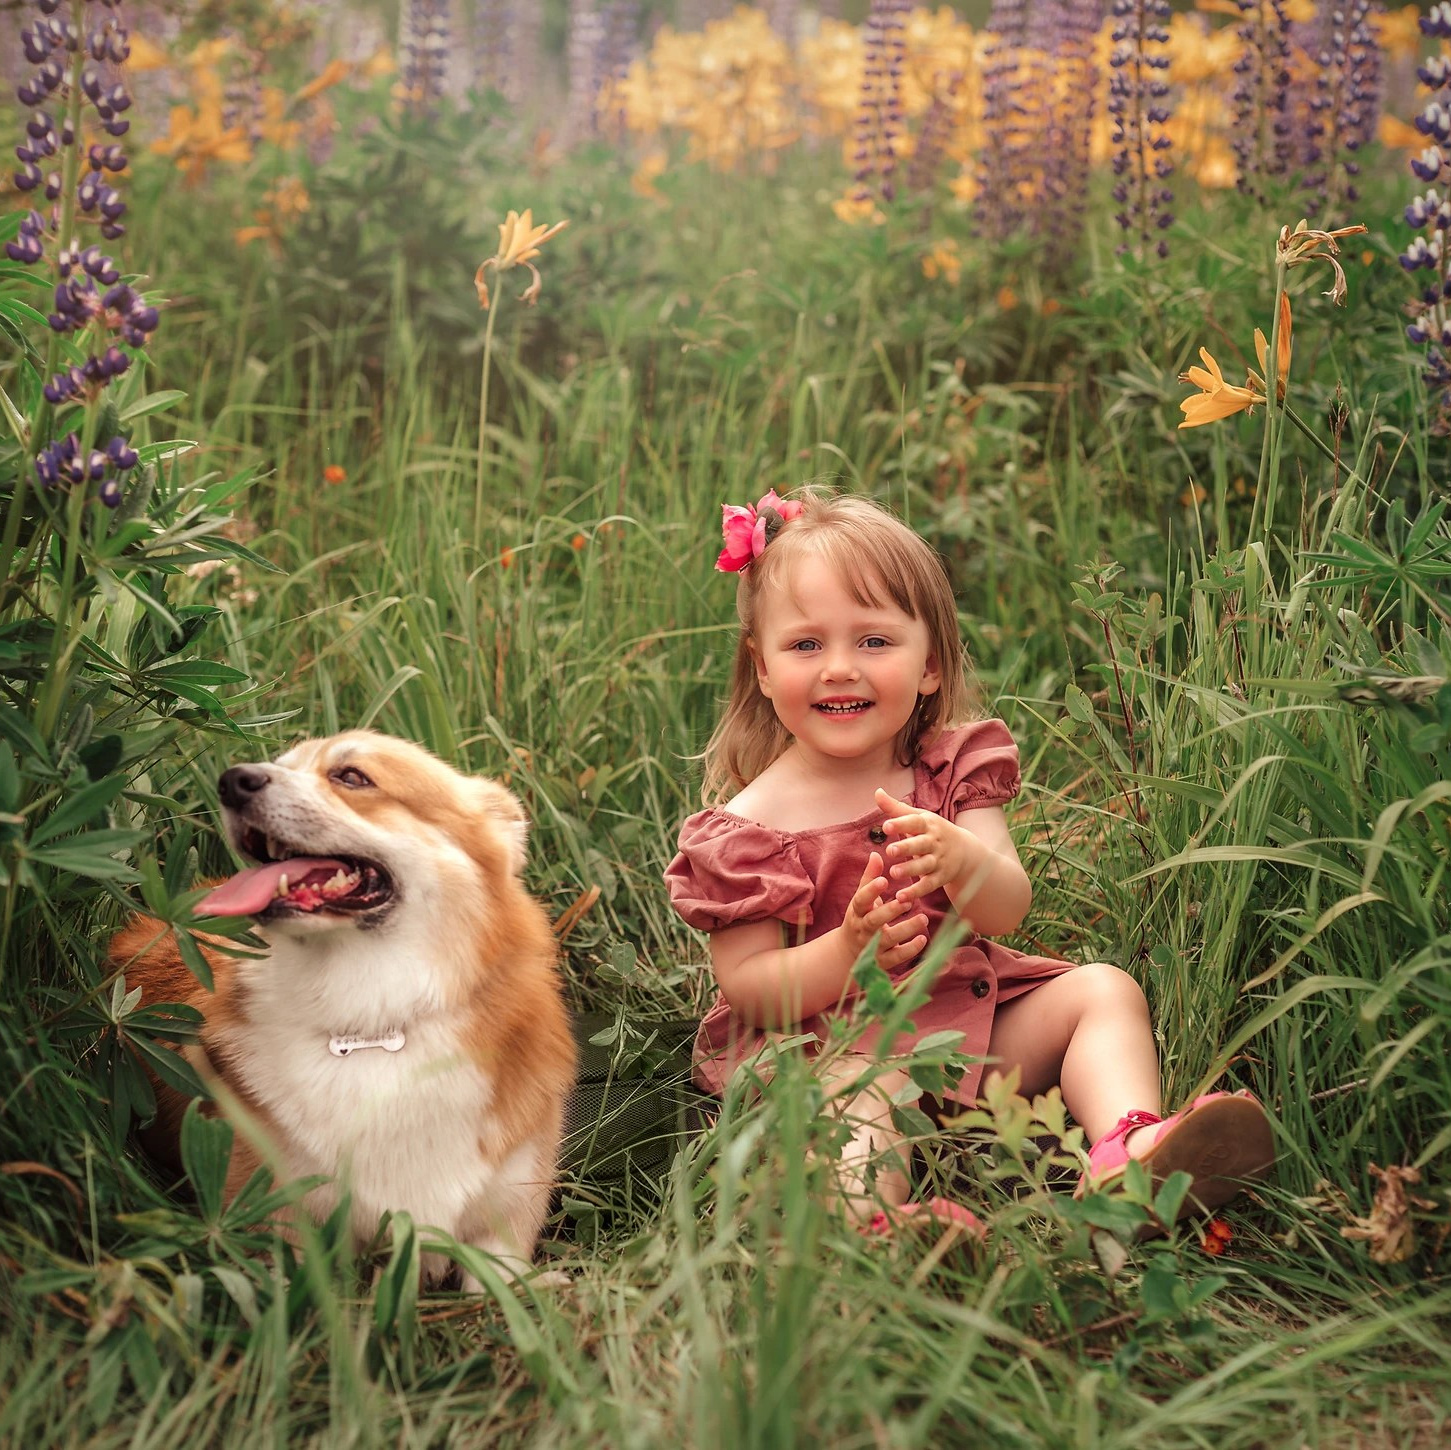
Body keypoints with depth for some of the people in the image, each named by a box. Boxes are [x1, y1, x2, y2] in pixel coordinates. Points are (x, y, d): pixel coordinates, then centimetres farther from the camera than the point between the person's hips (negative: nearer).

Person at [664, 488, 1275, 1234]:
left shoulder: (952, 767, 4)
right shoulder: (748, 830, -7)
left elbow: (1007, 911, -7)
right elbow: (746, 987, -11)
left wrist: (961, 857, -32)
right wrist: (848, 954, -30)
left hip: (976, 1019, 5)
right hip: (833, 1045, -5)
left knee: (1101, 989, -9)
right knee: (860, 1099, -36)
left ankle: (1127, 1146, -34)